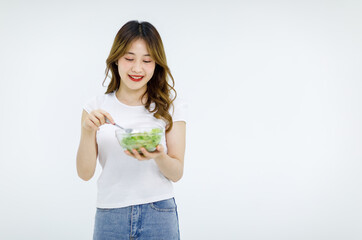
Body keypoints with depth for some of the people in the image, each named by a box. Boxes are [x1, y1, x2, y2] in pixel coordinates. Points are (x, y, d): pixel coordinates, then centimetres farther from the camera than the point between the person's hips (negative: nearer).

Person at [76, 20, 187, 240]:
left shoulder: (171, 106, 0)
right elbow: (85, 173, -1)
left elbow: (176, 173, -1)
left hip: (159, 215, -1)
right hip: (109, 217, 1)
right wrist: (87, 131, -17)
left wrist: (158, 157, -21)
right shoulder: (97, 108, 3)